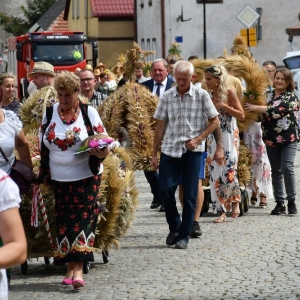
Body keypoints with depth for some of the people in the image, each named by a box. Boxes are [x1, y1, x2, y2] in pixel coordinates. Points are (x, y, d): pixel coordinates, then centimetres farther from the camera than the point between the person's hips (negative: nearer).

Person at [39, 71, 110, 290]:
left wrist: (102, 152, -23)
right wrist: (45, 174, 6)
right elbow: (43, 145, 10)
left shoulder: (89, 112, -4)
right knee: (65, 221, 6)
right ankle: (70, 268, 14)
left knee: (83, 220, -9)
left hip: (86, 176, -3)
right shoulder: (49, 113, 4)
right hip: (60, 178, 3)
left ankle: (78, 270, -15)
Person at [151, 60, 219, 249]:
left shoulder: (202, 96, -2)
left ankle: (184, 235, 11)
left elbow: (215, 121, 2)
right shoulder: (167, 97, 4)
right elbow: (160, 126, 8)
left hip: (192, 151, -2)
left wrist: (198, 139, -9)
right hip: (169, 149, 2)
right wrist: (154, 153, 6)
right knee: (165, 190, -6)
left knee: (190, 194, 0)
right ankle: (174, 227, 17)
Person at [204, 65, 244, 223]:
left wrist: (224, 106, -17)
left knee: (228, 171, -12)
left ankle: (236, 199, 17)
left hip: (229, 137, -5)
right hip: (213, 137, 5)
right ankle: (221, 211, 3)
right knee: (215, 173, -2)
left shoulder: (229, 93, -5)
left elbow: (241, 115, -9)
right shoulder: (209, 96, 8)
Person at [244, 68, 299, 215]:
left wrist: (256, 108, -16)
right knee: (276, 170, 6)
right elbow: (263, 114, 22)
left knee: (287, 167, -16)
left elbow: (277, 110, -20)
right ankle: (280, 203, 11)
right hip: (271, 139, 6)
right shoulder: (269, 95, 12)